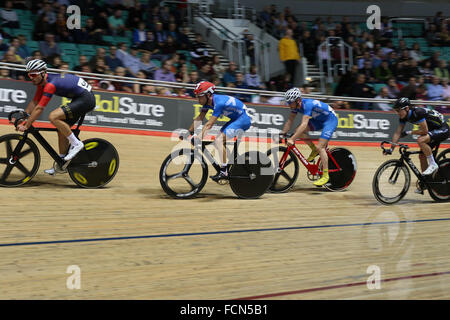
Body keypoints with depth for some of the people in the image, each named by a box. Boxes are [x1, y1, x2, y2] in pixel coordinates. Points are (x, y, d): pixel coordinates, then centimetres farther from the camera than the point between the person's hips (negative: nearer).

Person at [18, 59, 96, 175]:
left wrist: (26, 126, -19)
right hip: (79, 98, 10)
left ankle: (76, 144, -12)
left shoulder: (51, 84, -23)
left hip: (86, 99, -10)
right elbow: (34, 102, 14)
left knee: (53, 117, -23)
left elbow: (39, 109, -23)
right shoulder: (43, 82, 7)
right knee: (62, 130, 10)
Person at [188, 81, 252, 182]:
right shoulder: (207, 102, 0)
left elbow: (209, 125, -31)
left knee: (219, 141, -19)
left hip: (243, 120, -10)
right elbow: (199, 119, 6)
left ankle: (224, 172, -16)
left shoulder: (218, 102, -27)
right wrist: (188, 132, 0)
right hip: (235, 119, 10)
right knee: (218, 142, 6)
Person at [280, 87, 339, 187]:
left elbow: (304, 124, -41)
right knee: (298, 131, -9)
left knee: (320, 147, -19)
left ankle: (325, 175, -12)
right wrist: (282, 134, -11)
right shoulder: (296, 105, -9)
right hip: (318, 120, 8)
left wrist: (292, 139, -46)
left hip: (330, 119, -8)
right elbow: (290, 121, -1)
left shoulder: (307, 104, -33)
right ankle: (314, 150, 9)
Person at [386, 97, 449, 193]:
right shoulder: (404, 117, -3)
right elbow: (398, 133, 0)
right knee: (422, 156, 6)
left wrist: (409, 132, -17)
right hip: (433, 130, 9)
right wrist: (391, 149, -6)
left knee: (420, 140, -31)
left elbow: (424, 131, -27)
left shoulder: (418, 112, -28)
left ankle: (433, 164, -15)